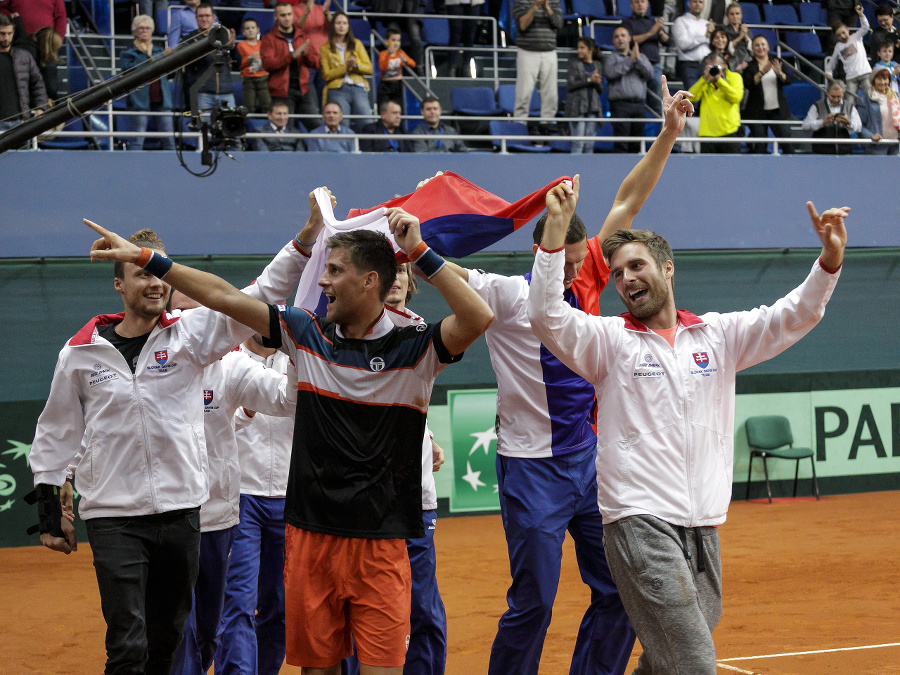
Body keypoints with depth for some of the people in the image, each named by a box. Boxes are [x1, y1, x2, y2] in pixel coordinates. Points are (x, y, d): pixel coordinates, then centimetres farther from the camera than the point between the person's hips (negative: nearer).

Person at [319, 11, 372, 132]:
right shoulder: (325, 48, 12)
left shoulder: (356, 44, 19)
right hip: (337, 91, -2)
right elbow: (326, 75, 1)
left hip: (359, 89, 2)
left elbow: (369, 69, 11)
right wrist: (345, 67, -10)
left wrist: (356, 65, -8)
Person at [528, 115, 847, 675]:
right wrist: (558, 227, -20)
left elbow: (794, 316, 6)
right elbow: (547, 316, -12)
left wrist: (830, 260, -12)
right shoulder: (608, 339, 3)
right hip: (640, 520, -4)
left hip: (704, 524, 4)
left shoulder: (718, 334, 12)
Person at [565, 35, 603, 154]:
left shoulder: (598, 65, 12)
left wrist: (597, 82, -9)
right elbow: (570, 85, -8)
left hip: (592, 107, 4)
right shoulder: (573, 63, 2)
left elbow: (601, 90, 13)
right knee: (578, 143, -10)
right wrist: (589, 80, -14)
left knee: (590, 144, 4)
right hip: (577, 107, -4)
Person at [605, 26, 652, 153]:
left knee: (637, 145, 4)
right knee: (621, 145, -12)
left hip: (639, 104, 4)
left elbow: (650, 74, 4)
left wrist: (638, 59, -7)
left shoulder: (641, 57, 20)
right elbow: (611, 73, -11)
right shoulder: (610, 57, 11)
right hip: (620, 104, -4)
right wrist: (630, 60, -6)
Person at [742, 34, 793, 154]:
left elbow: (788, 81, 1)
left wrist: (779, 73, -19)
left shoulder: (776, 61, 10)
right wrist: (762, 73, -25)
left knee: (787, 144, -6)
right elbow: (747, 84, -13)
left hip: (778, 110, 2)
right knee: (759, 146, -5)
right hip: (758, 112, -2)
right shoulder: (749, 66, 3)